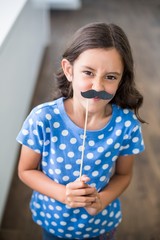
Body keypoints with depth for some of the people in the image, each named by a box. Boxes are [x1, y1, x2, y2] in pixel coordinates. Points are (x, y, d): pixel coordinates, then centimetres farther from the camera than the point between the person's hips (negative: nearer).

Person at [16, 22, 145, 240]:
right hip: (53, 221, 0)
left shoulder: (127, 124, -22)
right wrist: (62, 193, -25)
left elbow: (123, 174, -5)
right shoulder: (43, 119, -25)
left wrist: (102, 200, -22)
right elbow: (26, 170, -11)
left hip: (103, 222, 1)